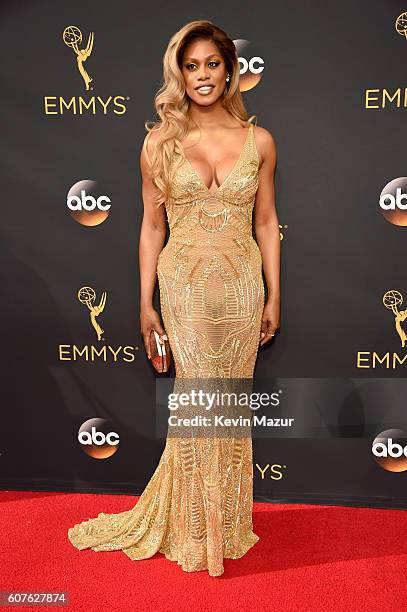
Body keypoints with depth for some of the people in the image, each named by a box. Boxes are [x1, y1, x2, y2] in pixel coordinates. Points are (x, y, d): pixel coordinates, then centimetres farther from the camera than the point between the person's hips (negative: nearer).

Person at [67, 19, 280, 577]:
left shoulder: (259, 141, 4)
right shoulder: (161, 142, 1)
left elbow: (267, 223, 8)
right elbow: (152, 225, 4)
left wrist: (274, 296, 7)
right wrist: (146, 301, 2)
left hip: (242, 285, 2)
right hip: (186, 285, -1)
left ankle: (226, 519, 32)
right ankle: (198, 530, 24)